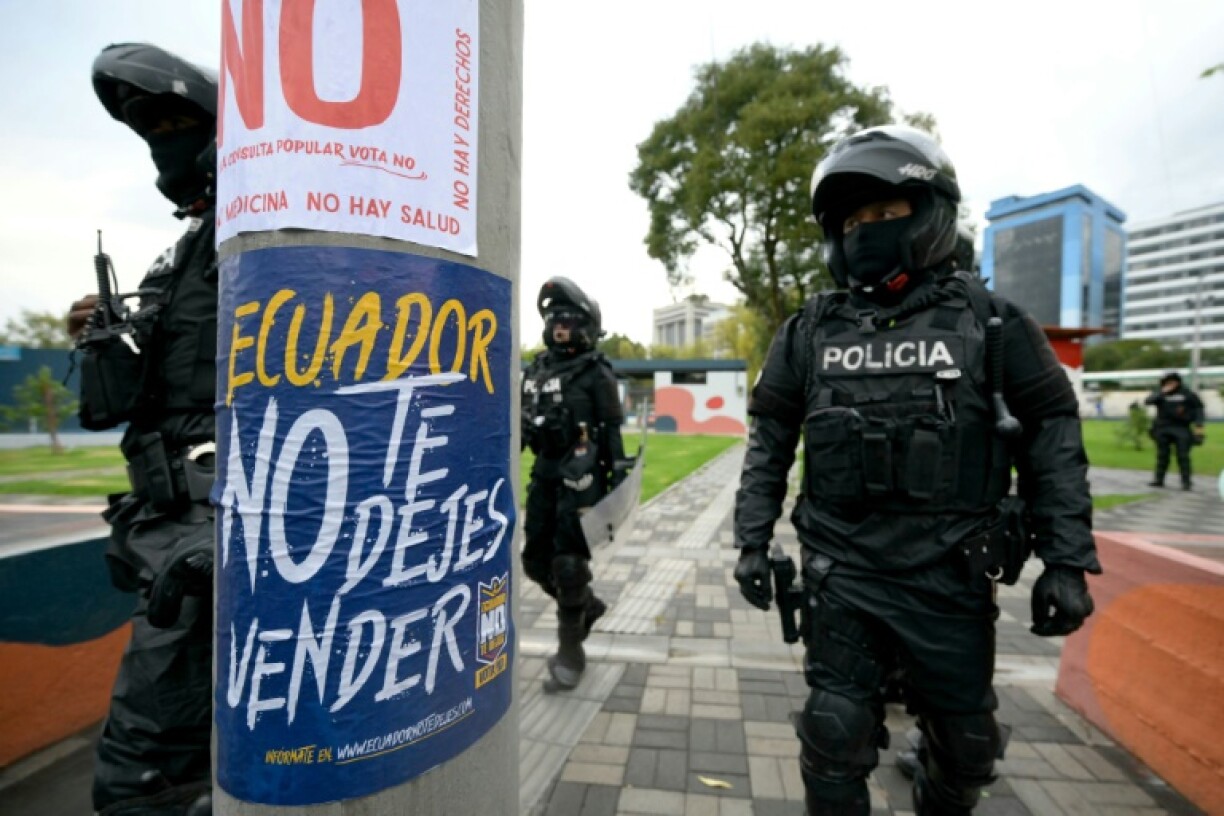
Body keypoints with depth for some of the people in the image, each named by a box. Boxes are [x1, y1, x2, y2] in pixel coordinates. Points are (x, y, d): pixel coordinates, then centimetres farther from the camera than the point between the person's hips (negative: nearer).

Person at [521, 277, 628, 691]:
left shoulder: (596, 372, -5)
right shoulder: (536, 368, 12)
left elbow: (612, 432, -7)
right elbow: (520, 424, 15)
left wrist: (618, 482, -12)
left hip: (580, 478, -7)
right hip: (544, 474, 7)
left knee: (568, 565, -3)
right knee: (536, 560, 13)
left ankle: (570, 652, 15)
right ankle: (586, 606, 37)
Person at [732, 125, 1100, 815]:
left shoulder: (991, 324, -1)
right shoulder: (810, 332, 2)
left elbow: (1053, 440, 2)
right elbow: (770, 443, 5)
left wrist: (1067, 560, -3)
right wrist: (753, 541, 1)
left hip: (950, 580, 1)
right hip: (842, 578, 0)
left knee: (966, 746, 19)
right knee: (836, 739, 6)